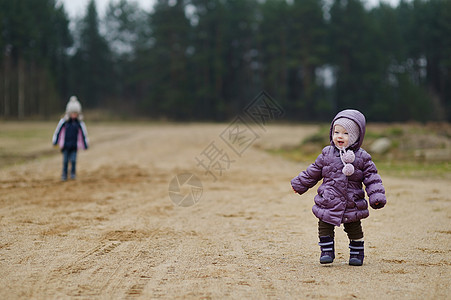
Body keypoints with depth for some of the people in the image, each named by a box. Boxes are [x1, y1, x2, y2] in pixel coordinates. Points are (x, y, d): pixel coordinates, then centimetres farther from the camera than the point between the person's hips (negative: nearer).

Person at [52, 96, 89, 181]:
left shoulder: (80, 123, -2)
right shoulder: (63, 121, -5)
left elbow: (84, 133, 7)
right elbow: (58, 131, 4)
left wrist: (85, 145, 10)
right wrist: (55, 141, 8)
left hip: (74, 146, 0)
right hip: (65, 145, 0)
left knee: (73, 160, -5)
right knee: (65, 161, 3)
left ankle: (73, 173, 14)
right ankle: (64, 175, 14)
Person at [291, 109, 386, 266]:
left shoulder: (362, 157, -3)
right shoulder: (327, 154, 3)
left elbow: (372, 178, -2)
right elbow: (313, 171, 13)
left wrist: (377, 196, -12)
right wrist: (300, 185, 17)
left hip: (352, 204, -1)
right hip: (328, 203, 1)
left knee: (354, 229, 9)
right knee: (324, 228, 3)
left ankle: (357, 253, 26)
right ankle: (327, 251, 17)